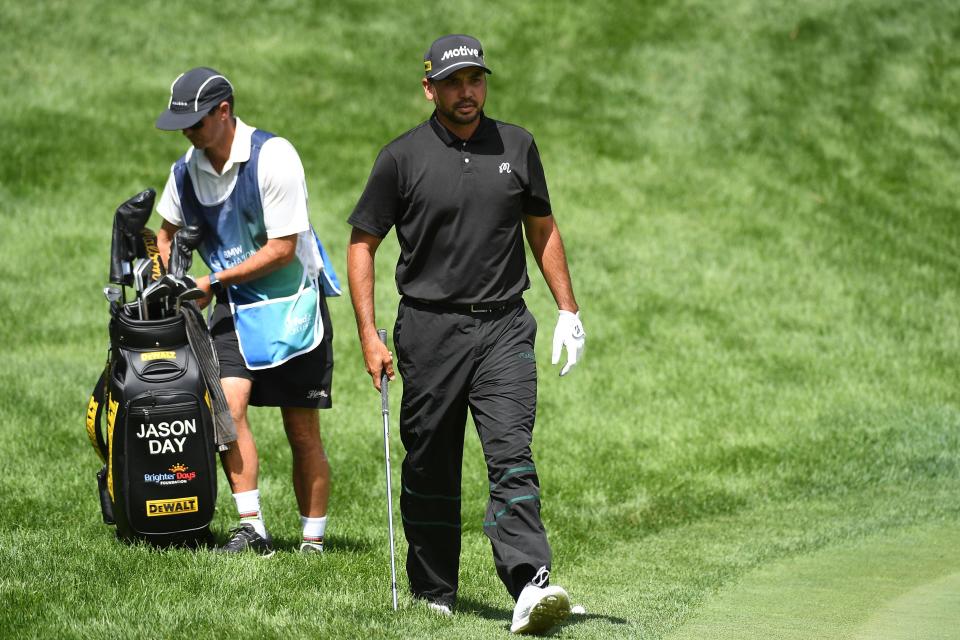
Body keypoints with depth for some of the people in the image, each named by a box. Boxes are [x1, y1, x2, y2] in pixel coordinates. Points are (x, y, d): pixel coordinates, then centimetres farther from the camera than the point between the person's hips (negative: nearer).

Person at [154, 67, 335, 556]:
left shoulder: (273, 157, -18)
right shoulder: (187, 170, 1)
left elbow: (283, 249, -18)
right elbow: (167, 232, 20)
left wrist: (213, 282, -15)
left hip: (291, 302, -5)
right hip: (233, 308, 5)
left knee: (303, 433, 0)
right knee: (227, 404, -17)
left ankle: (313, 542, 10)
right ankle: (252, 529, -14)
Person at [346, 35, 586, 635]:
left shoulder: (516, 146, 7)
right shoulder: (403, 157, -1)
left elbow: (543, 229, 18)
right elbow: (362, 243, 4)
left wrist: (569, 310, 11)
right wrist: (369, 335, -3)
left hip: (504, 327, 1)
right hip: (430, 331, -1)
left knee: (512, 456, -13)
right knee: (430, 469, 6)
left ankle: (531, 586, -25)